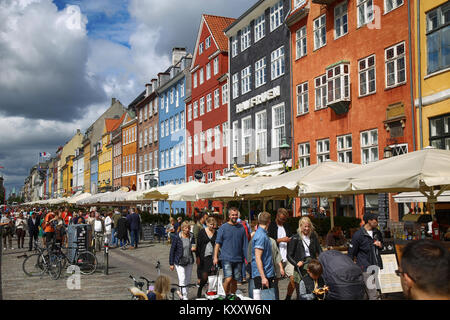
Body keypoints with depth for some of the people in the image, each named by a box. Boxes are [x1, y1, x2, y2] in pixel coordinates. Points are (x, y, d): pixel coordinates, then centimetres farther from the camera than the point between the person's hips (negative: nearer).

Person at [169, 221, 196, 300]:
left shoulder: (191, 236, 1)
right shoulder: (177, 237, -10)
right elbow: (172, 250, -5)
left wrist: (193, 248, -9)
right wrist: (171, 263, -5)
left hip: (189, 262, 4)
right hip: (179, 262, -4)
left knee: (188, 280, 11)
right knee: (182, 280, -11)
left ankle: (184, 294, 24)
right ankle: (184, 297, -5)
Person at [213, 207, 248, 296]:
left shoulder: (241, 228, 9)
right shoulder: (223, 227, 1)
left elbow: (245, 244, 12)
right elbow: (218, 243, 0)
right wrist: (215, 257, -8)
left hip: (238, 259, 3)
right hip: (226, 258, -3)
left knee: (235, 280, 8)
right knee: (228, 279, -15)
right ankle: (226, 296, 5)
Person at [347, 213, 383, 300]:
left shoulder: (376, 232, 12)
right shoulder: (358, 235, -8)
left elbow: (381, 245, 29)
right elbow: (351, 253, -3)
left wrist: (380, 245, 5)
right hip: (366, 268, -7)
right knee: (373, 295, -10)